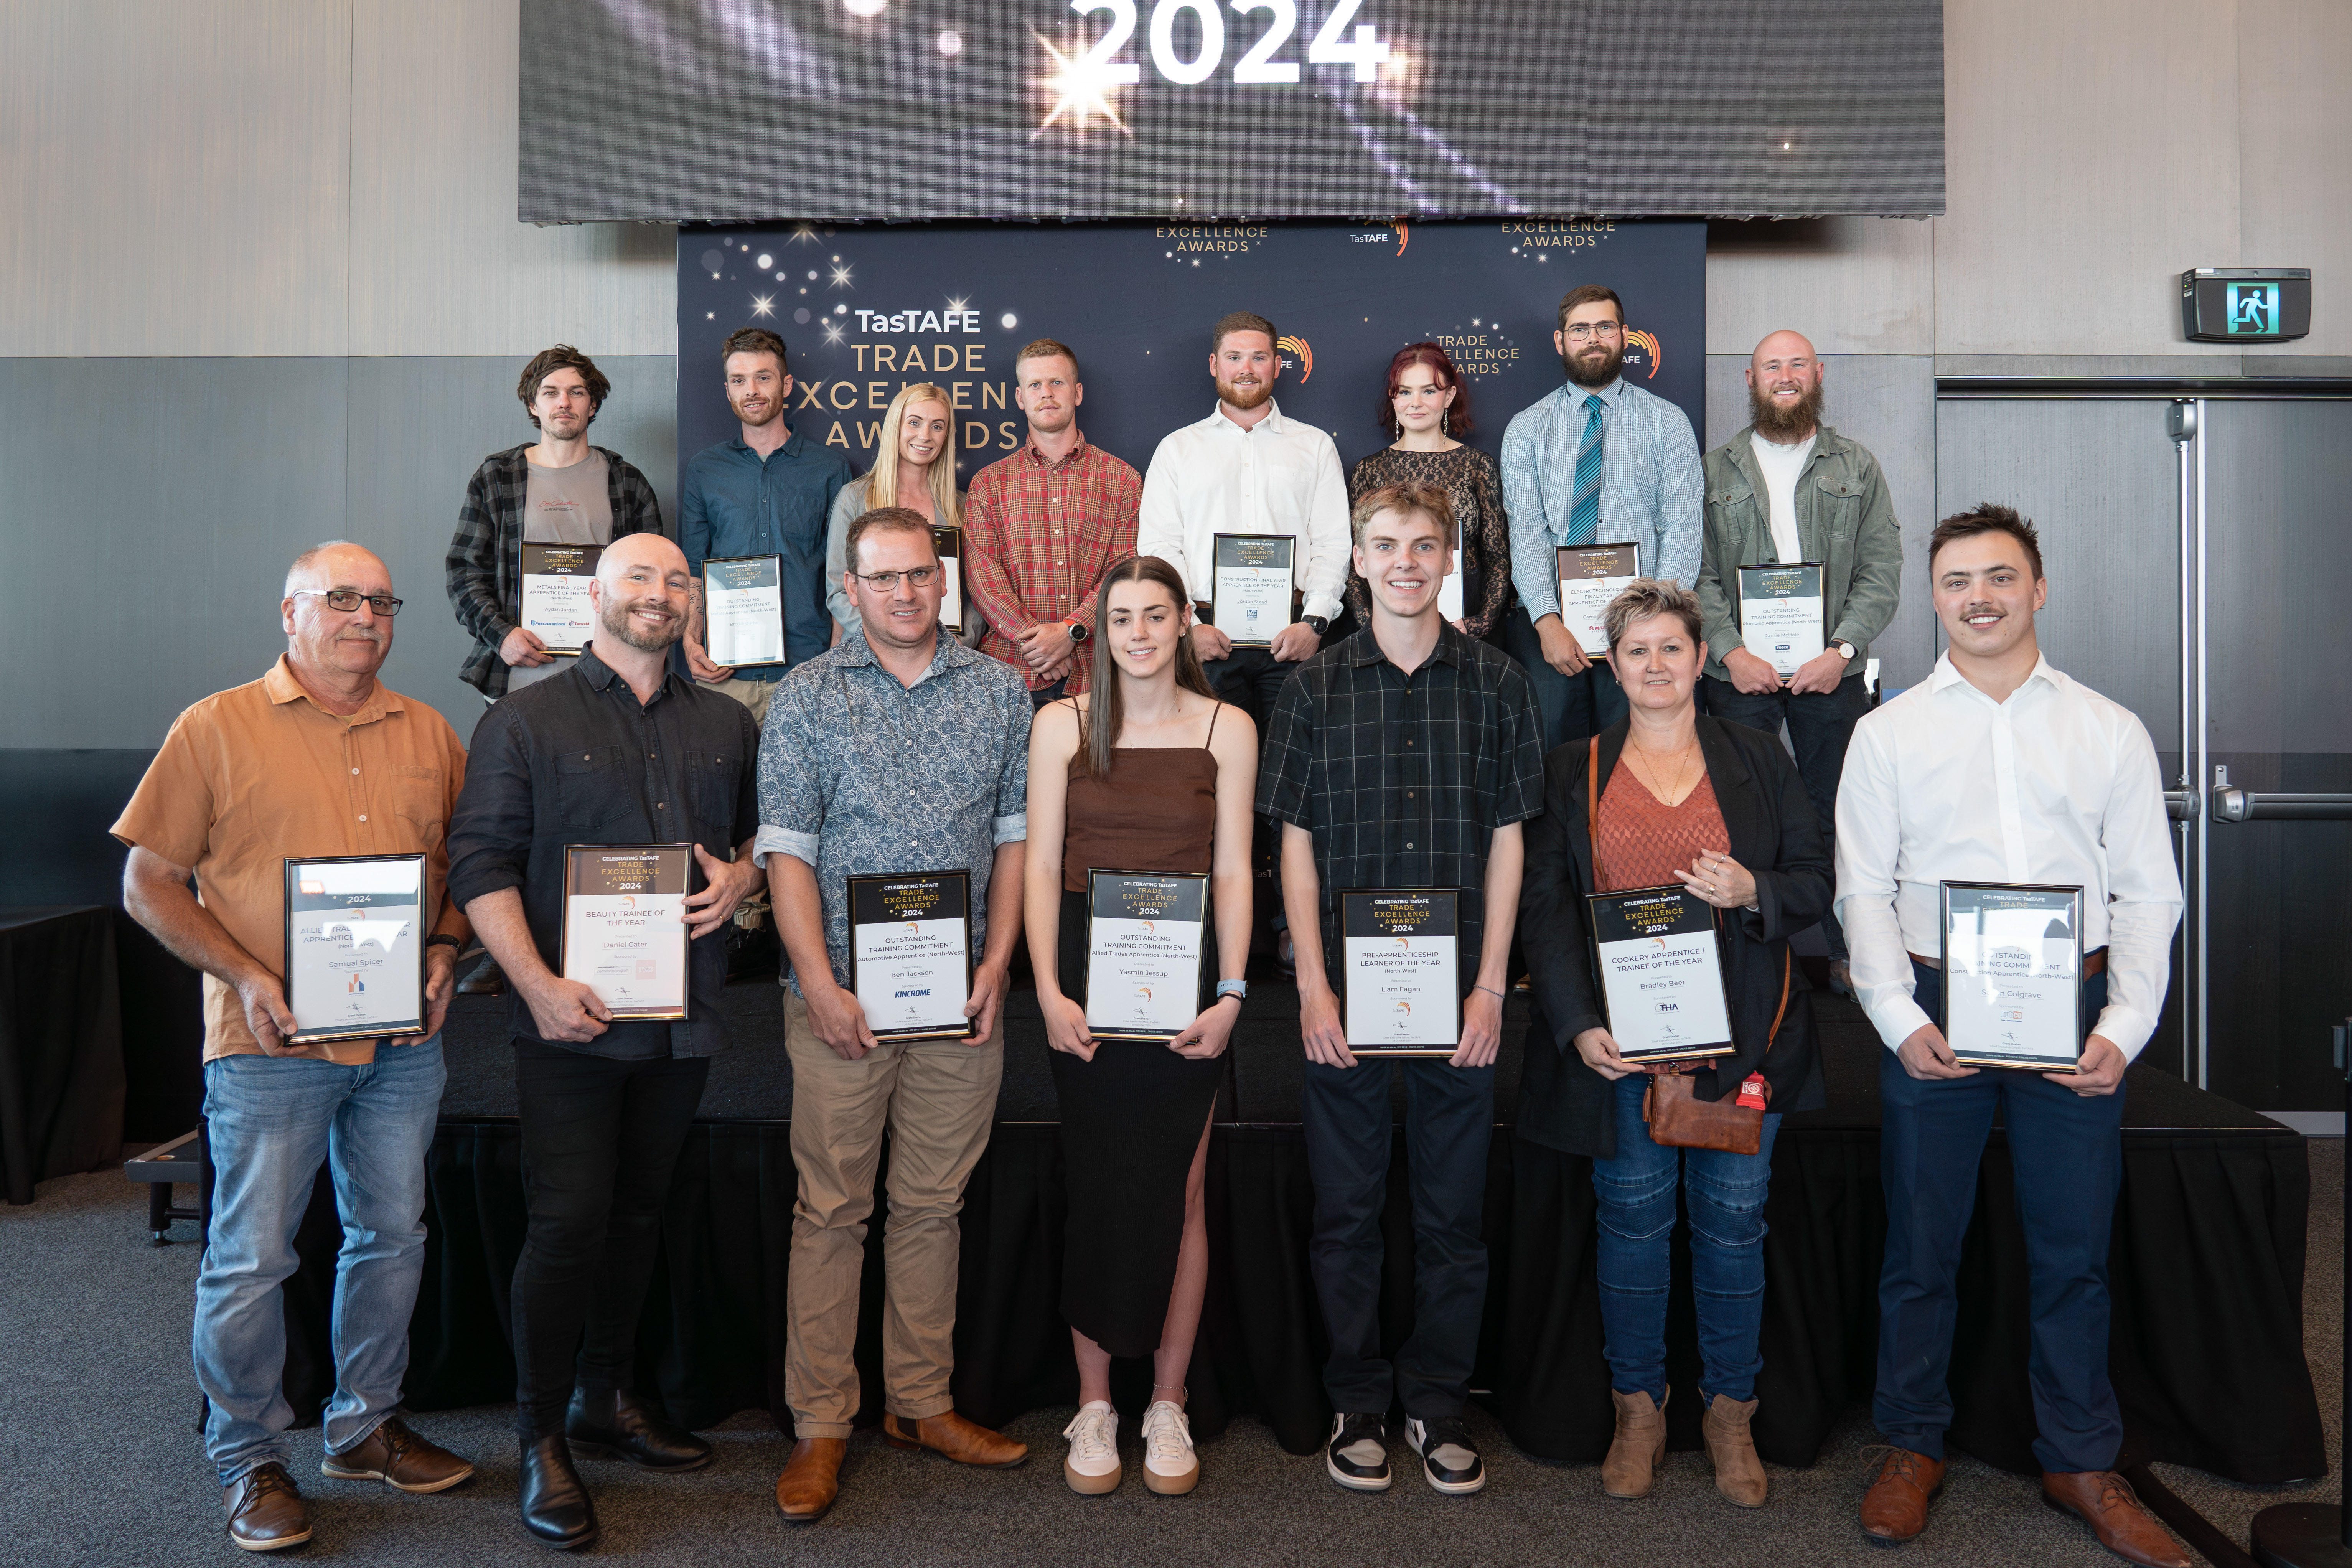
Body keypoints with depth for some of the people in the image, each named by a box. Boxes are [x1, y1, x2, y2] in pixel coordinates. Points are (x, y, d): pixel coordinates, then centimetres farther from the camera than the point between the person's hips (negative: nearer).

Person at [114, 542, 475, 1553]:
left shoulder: (428, 736, 9)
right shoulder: (216, 729, -2)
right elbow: (148, 882, -2)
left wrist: (447, 949, -3)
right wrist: (243, 974, -14)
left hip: (404, 1041, 4)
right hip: (271, 1046, -4)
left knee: (392, 1236, 13)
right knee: (251, 1258, 3)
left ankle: (366, 1429, 30)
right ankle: (248, 1460, 21)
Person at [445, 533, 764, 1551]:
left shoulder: (726, 725, 12)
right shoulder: (526, 722, -2)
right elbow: (480, 862, -8)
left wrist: (741, 876, -2)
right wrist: (537, 984, -18)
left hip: (685, 1015, 5)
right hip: (572, 1019, -4)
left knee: (638, 1214, 14)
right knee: (567, 1225, -3)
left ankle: (606, 1402, 31)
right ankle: (543, 1440, 13)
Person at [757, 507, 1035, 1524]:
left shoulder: (999, 691, 8)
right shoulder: (806, 698, 2)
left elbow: (1015, 834, 7)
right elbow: (787, 849, -3)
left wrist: (996, 966, -2)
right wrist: (820, 984, -12)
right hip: (843, 997, -2)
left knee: (932, 1205, 11)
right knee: (832, 1210, 3)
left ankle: (921, 1404, 23)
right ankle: (820, 1423, 14)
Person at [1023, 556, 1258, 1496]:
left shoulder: (1227, 728, 3)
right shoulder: (1062, 724, 3)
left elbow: (1232, 870, 2)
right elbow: (1041, 865, 1)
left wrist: (1229, 993, -7)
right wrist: (1048, 990, -8)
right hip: (1088, 973, 0)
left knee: (1179, 1190, 5)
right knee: (1099, 1187, 5)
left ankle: (1168, 1405, 18)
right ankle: (1094, 1405, 18)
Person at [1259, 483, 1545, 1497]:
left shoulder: (1496, 684, 4)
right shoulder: (1316, 687, 4)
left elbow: (1505, 840, 4)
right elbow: (1296, 843, 2)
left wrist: (1490, 987, -3)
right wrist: (1313, 986, -5)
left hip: (1460, 993, 1)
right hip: (1345, 991, 0)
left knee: (1453, 1210, 9)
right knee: (1347, 1208, 9)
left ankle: (1439, 1403, 25)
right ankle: (1358, 1403, 24)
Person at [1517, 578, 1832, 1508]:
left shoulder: (1758, 760, 9)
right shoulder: (1574, 771, 7)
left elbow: (1817, 880, 9)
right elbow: (1543, 906, 2)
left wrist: (1753, 892, -13)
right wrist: (1577, 1025, -9)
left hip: (1738, 1038, 1)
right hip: (1618, 1040, 0)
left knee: (1732, 1222, 5)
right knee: (1632, 1217, 5)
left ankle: (1730, 1412, 21)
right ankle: (1637, 1408, 20)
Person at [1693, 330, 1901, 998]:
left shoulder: (1857, 467, 10)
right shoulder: (1714, 470, 9)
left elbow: (1882, 570, 4)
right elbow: (1695, 572, 2)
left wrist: (1843, 650, -9)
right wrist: (1730, 650, -11)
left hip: (1832, 671, 1)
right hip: (1738, 671, 0)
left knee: (1838, 813, 4)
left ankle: (1849, 954, 15)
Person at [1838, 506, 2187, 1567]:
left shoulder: (2110, 731, 7)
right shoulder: (1888, 733, 5)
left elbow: (2149, 893, 4)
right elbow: (1863, 891, 1)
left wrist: (2125, 1028, -7)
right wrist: (1901, 1021, -10)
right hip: (1933, 1013, 0)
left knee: (2074, 1251, 10)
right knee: (1920, 1248, 9)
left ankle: (2081, 1463, 27)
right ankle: (1914, 1449, 26)